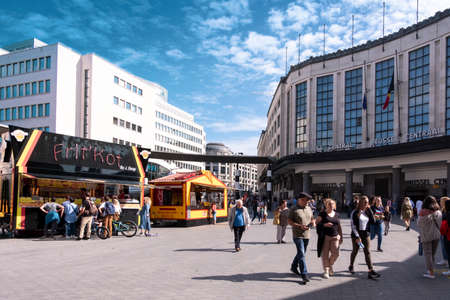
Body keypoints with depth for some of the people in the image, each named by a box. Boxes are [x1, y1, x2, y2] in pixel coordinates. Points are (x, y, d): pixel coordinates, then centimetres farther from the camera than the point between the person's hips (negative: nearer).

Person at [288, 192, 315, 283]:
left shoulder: (309, 208, 11)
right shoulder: (293, 209, -8)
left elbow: (312, 218, 23)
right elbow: (289, 221, -10)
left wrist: (312, 222, -2)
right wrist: (300, 226, -21)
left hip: (306, 235, 7)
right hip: (297, 235, -6)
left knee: (301, 253, 17)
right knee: (301, 254, -12)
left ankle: (294, 267, 38)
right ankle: (304, 274, -11)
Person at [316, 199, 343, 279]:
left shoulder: (336, 214, 13)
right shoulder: (322, 214, 0)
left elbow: (339, 226, 19)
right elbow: (316, 223, -3)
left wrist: (341, 237, 17)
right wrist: (324, 224, -18)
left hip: (335, 237, 4)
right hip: (325, 236, -4)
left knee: (335, 254, -2)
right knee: (325, 254, -2)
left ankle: (330, 266, 26)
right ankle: (326, 271, 10)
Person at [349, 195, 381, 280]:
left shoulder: (367, 212, 6)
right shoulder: (355, 212, -11)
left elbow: (373, 221, -3)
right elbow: (353, 225, -13)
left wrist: (369, 210, -8)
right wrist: (357, 237, -17)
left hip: (365, 234, 4)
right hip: (356, 234, -4)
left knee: (367, 252, -2)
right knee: (355, 251, 11)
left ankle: (371, 271, -5)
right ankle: (351, 266, 33)